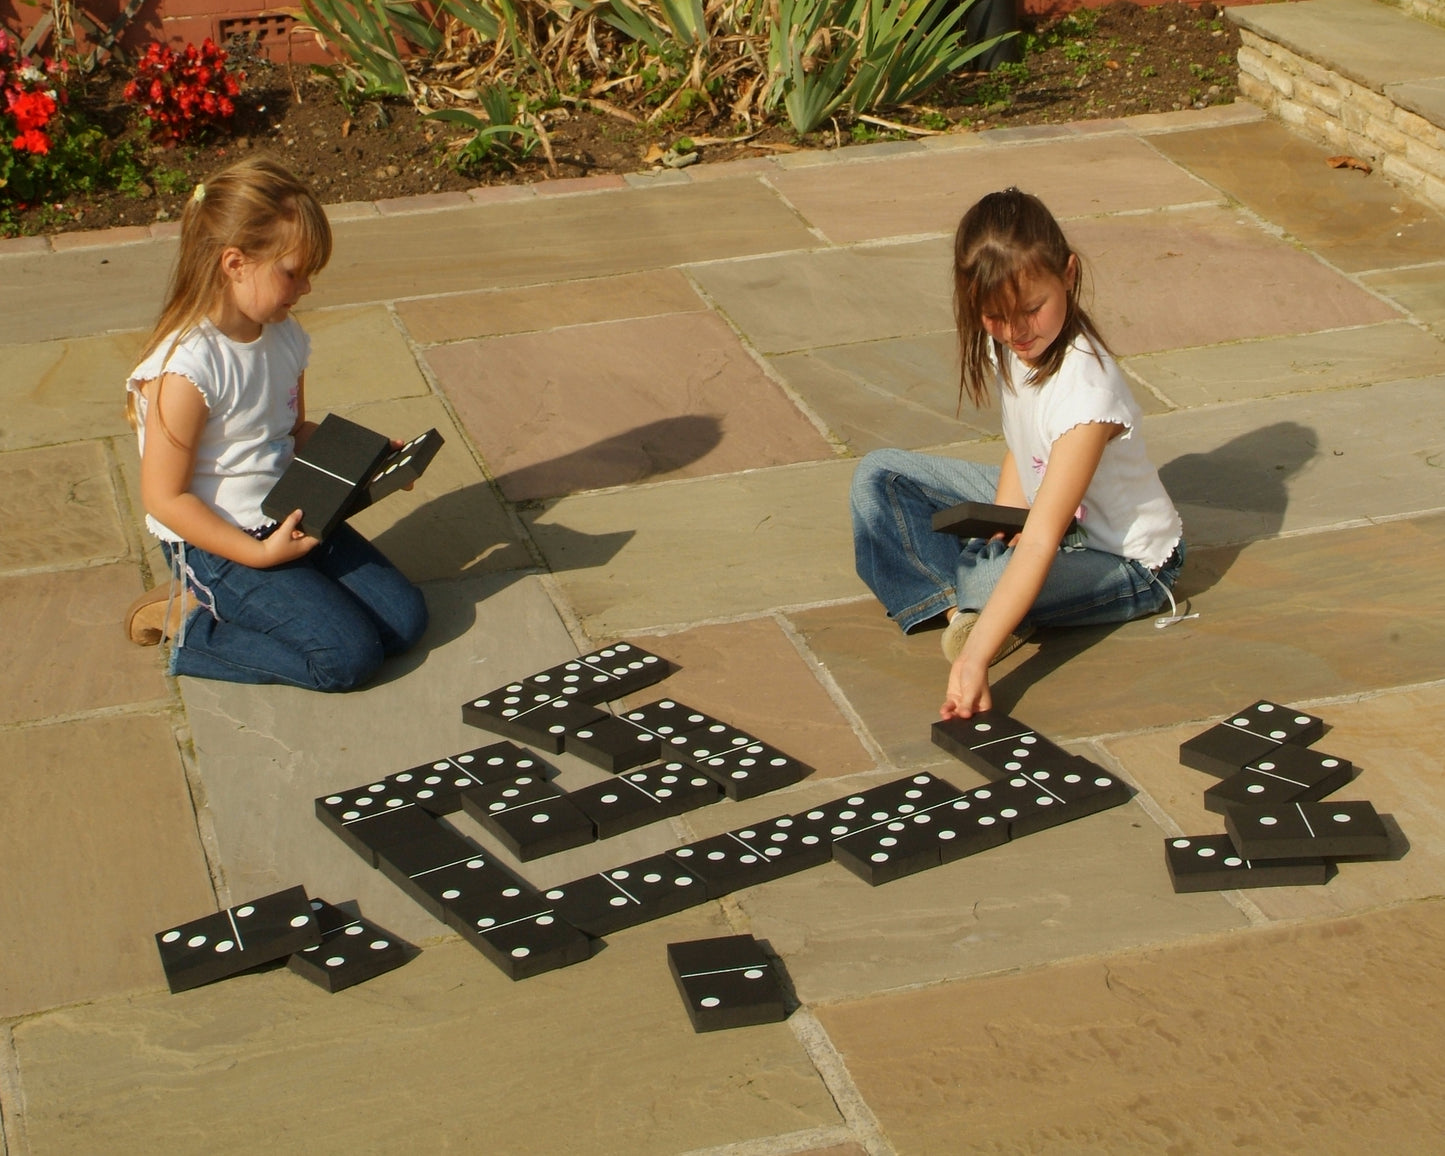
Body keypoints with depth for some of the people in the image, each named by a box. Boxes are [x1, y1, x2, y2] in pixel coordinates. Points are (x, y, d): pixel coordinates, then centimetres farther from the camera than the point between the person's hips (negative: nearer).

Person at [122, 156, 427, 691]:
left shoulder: (285, 338, 2)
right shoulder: (187, 369, -24)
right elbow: (164, 498, -20)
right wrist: (259, 553, -24)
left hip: (294, 521, 8)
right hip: (217, 546, -8)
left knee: (406, 617, -1)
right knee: (349, 656, -16)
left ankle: (230, 608, 8)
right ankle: (192, 626, 0)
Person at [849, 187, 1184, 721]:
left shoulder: (1085, 390, -36)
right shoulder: (1008, 345, -13)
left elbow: (1041, 544, -42)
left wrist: (974, 658, -49)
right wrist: (1002, 524, -16)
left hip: (1126, 561, -8)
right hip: (1039, 504, 8)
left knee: (984, 582, -37)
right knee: (878, 476, -3)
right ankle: (954, 607, -21)